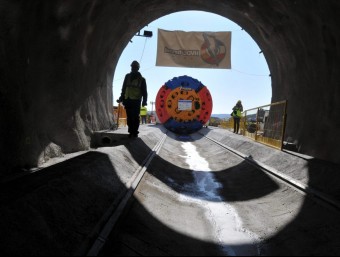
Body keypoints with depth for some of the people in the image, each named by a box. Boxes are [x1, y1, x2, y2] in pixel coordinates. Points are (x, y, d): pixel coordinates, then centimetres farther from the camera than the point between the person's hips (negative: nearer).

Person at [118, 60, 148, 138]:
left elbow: (144, 91, 3)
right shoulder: (127, 76, 14)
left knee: (135, 117, -5)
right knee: (129, 117, 2)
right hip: (127, 100, 3)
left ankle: (135, 132, -2)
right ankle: (131, 132, 5)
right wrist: (122, 98, 10)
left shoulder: (141, 79, 6)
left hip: (136, 101, -3)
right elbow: (124, 88, 15)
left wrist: (144, 101, -7)